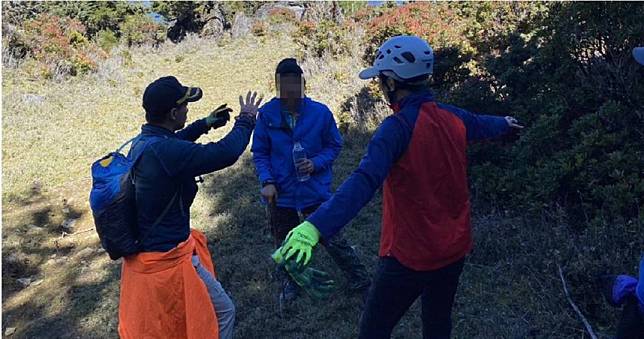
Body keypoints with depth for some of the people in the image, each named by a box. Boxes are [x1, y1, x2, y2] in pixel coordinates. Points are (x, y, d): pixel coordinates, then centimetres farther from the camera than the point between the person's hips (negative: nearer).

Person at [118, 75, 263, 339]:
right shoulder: (164, 151, -30)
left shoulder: (142, 143, 1)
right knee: (222, 311, 8)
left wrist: (205, 124, 25)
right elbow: (226, 153, -29)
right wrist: (246, 120, -11)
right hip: (167, 258, -10)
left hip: (145, 247, 10)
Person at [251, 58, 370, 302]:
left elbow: (334, 145, 0)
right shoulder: (267, 114, -10)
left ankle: (360, 280, 29)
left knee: (332, 239, 7)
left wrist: (316, 163, -17)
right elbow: (259, 153, -1)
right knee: (285, 245, 19)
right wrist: (267, 181, -14)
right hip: (281, 193, 2)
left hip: (316, 190, -1)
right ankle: (289, 284, 45)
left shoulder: (320, 112, -11)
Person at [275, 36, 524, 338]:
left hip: (410, 256, -7)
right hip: (454, 250, 7)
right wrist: (505, 123, 50)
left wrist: (315, 226, -47)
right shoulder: (453, 117, 2)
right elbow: (483, 125, 25)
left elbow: (364, 182, -37)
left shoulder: (398, 127, -22)